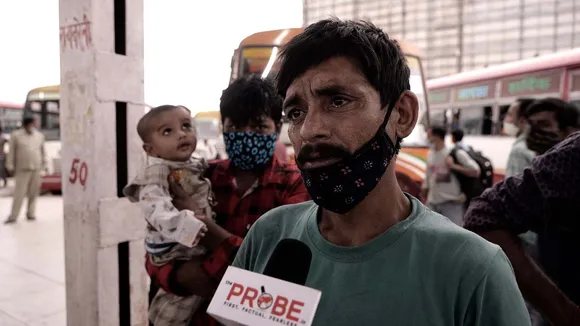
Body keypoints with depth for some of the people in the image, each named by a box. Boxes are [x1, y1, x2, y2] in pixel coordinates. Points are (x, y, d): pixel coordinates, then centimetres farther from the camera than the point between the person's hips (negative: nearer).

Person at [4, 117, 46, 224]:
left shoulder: (40, 136, 12)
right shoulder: (16, 135, 2)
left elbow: (43, 151, 17)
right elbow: (11, 152, 1)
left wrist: (44, 165, 15)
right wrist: (10, 166, -2)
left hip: (36, 169, 3)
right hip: (22, 169, -3)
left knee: (33, 193, 4)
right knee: (19, 193, -7)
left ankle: (31, 214, 14)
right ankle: (13, 216, -1)